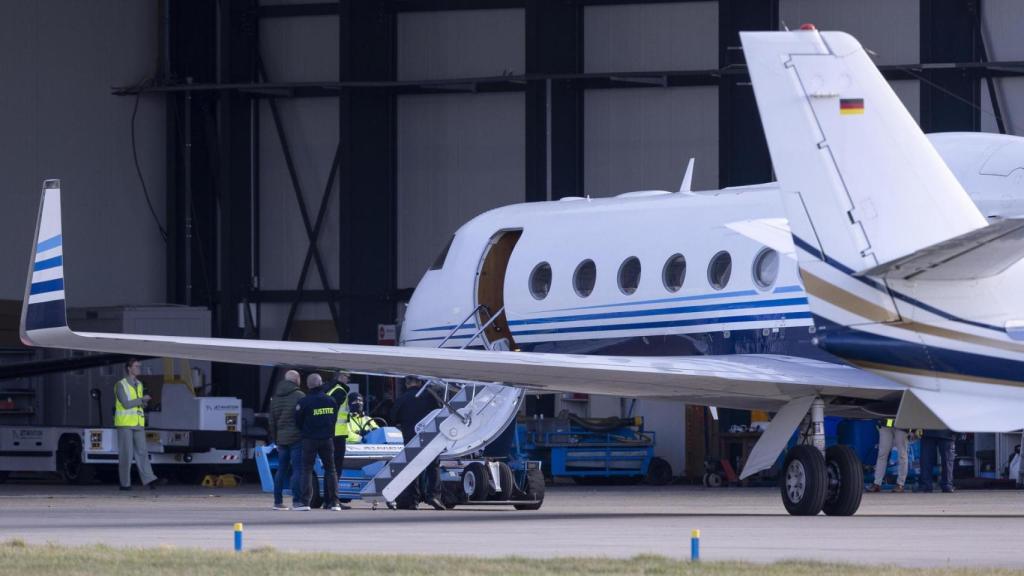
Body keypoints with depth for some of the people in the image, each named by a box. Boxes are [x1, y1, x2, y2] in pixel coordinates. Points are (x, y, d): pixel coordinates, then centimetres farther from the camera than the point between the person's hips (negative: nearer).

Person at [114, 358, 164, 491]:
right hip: (125, 424, -6)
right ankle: (125, 483, 1)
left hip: (138, 424, 6)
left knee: (142, 452, -3)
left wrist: (144, 403, -3)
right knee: (126, 454, -4)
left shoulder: (138, 385, 16)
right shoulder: (121, 385, -5)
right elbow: (126, 404, -14)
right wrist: (142, 399, -11)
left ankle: (149, 480, -12)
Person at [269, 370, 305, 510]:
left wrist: (275, 439, 22)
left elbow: (272, 421, 17)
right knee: (297, 469, -6)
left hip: (281, 439, 7)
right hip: (296, 439, -6)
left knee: (281, 470, 12)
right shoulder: (299, 396, -8)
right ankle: (297, 501, -11)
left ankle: (278, 501, 12)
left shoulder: (275, 398, 14)